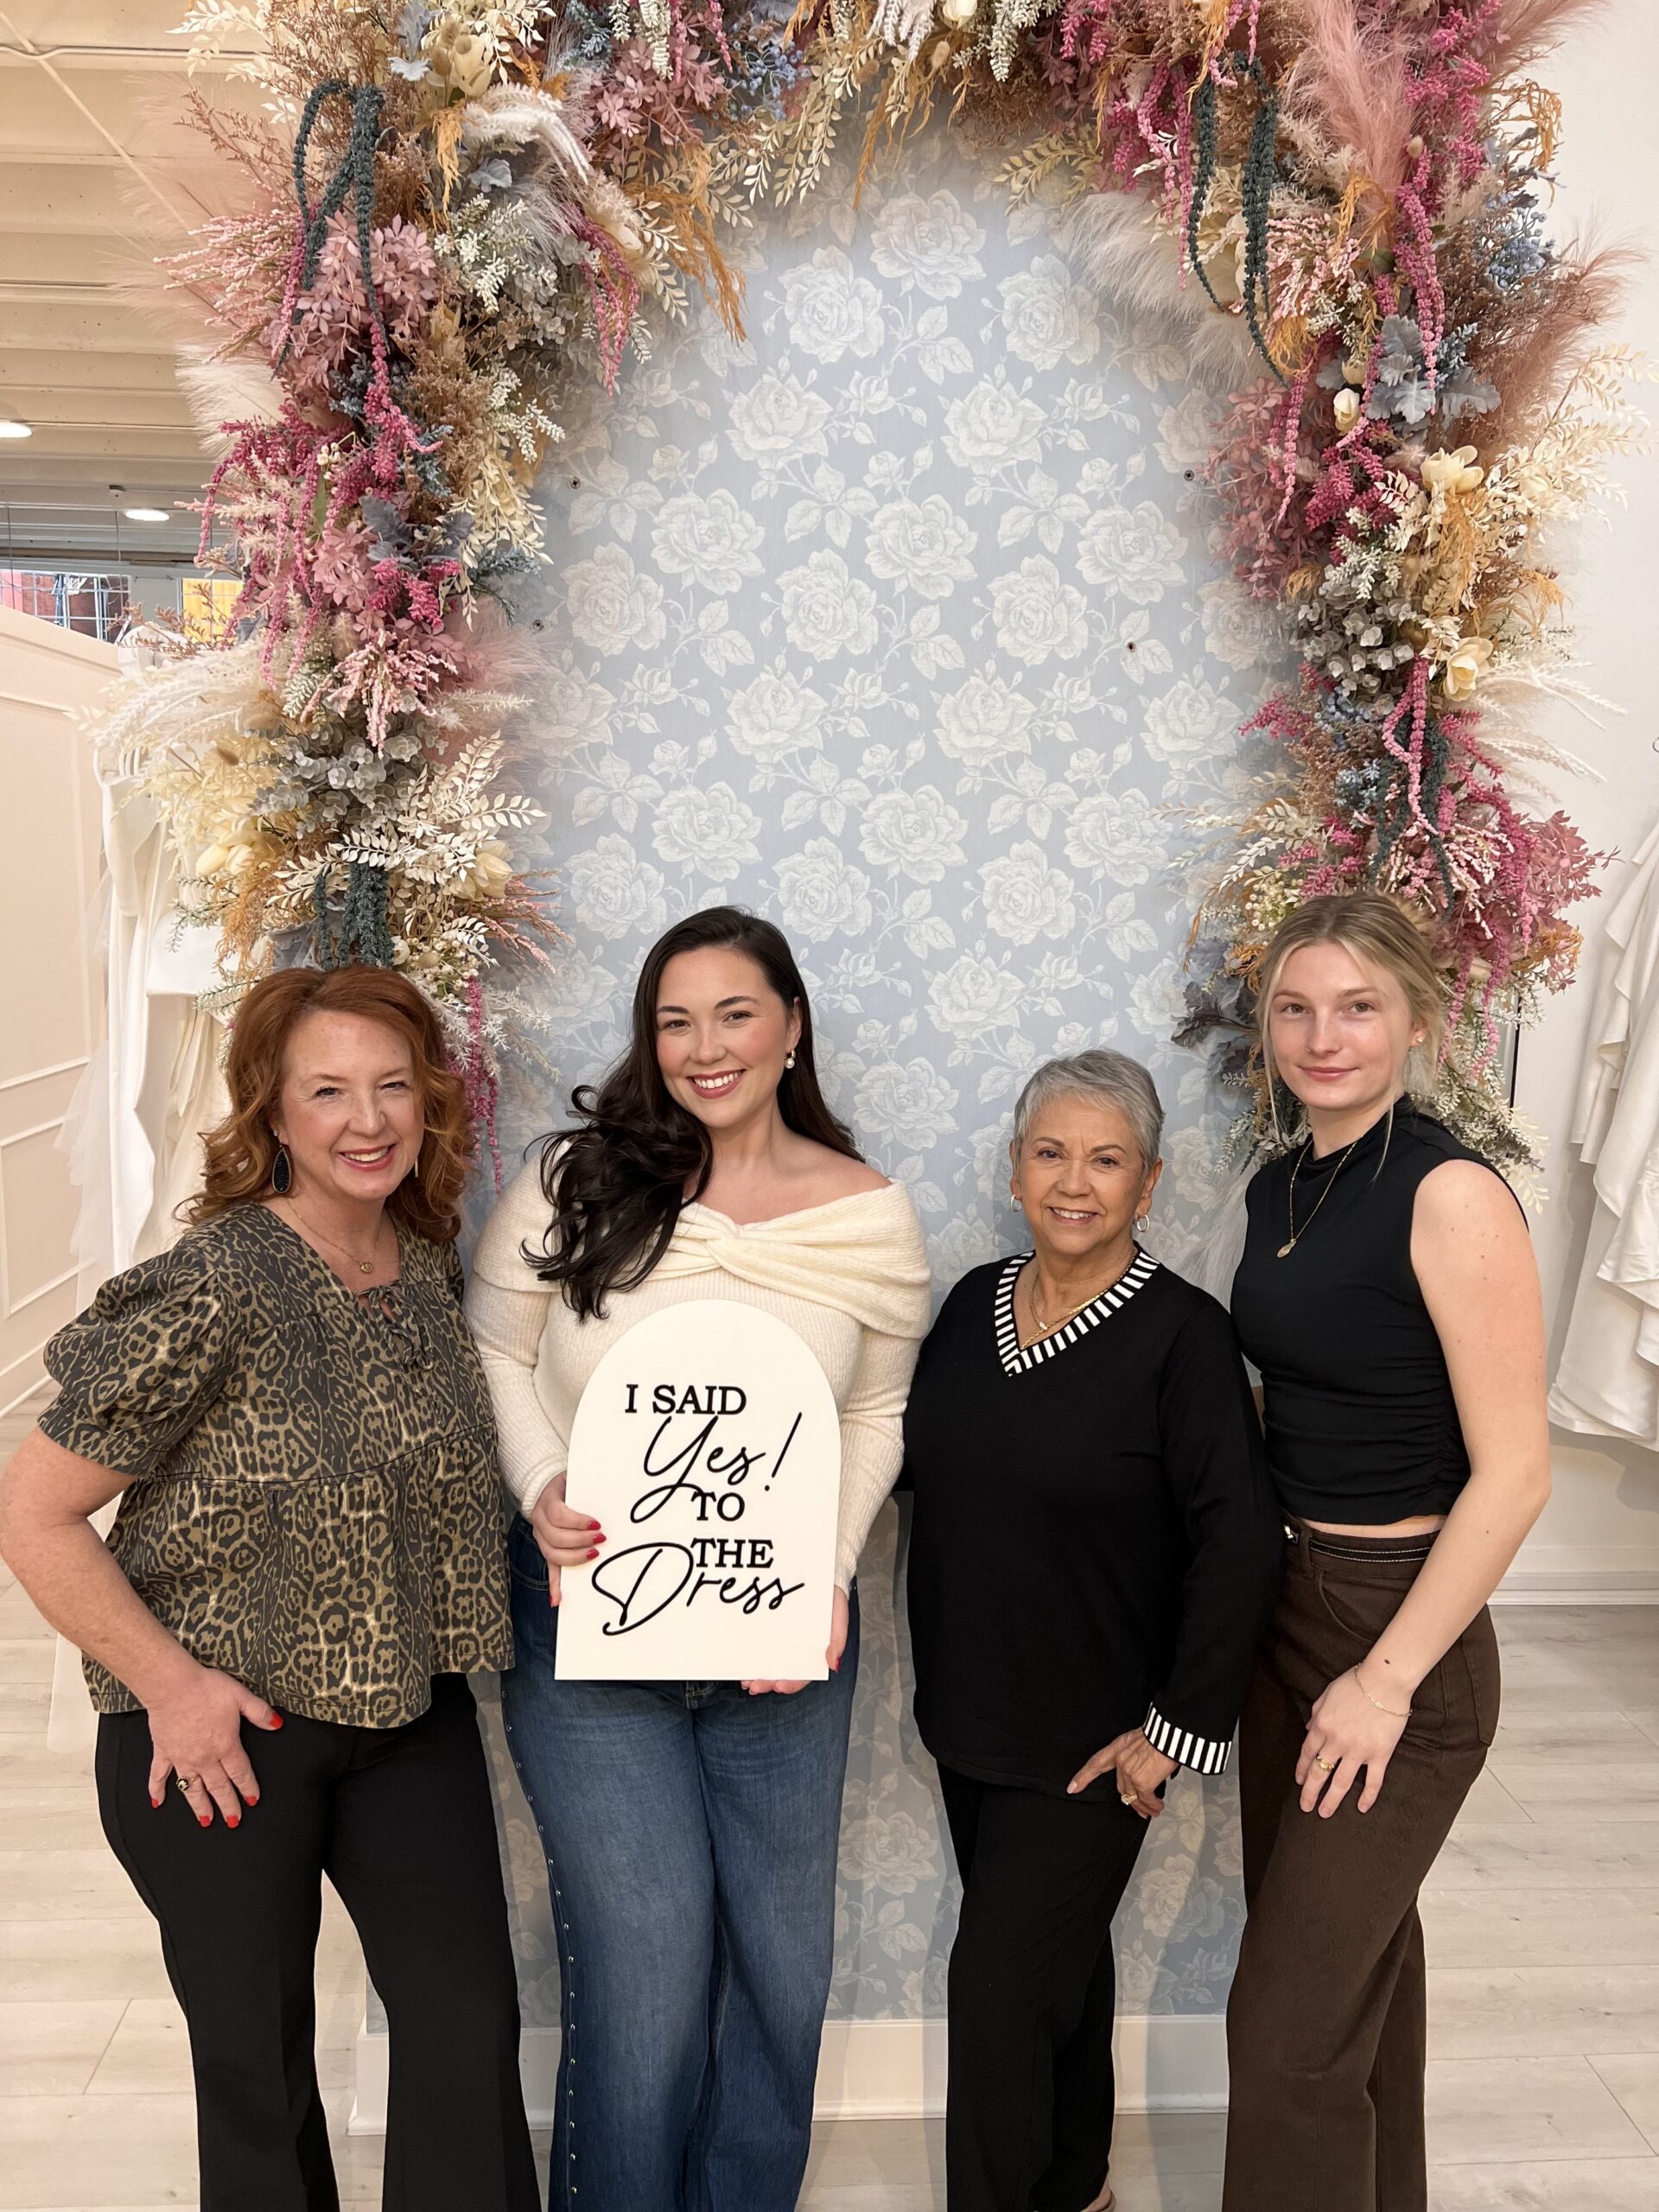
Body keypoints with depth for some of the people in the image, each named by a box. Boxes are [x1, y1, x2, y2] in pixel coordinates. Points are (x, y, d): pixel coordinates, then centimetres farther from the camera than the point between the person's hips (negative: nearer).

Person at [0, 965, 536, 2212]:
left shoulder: (428, 1269, -1)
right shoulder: (214, 1290, -21)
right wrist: (171, 1684, -16)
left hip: (410, 1710, 5)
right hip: (224, 1736, -5)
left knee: (471, 2026, 9)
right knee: (258, 2061, 15)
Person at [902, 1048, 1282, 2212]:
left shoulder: (1183, 1333, -18)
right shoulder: (976, 1300, -1)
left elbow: (1240, 1542, -20)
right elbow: (931, 1467, 9)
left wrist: (1180, 1727, -17)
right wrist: (940, 1671, 8)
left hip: (1088, 1743, -6)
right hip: (967, 1715, 6)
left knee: (997, 1989, 0)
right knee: (1057, 1960, 24)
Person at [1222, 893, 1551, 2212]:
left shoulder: (1452, 1197, -19)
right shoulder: (1279, 1187, 5)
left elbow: (1513, 1473, -19)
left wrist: (1388, 1677, -18)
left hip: (1400, 1633, -7)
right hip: (1282, 1602, 8)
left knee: (1290, 2021, 2)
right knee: (1358, 1955, 24)